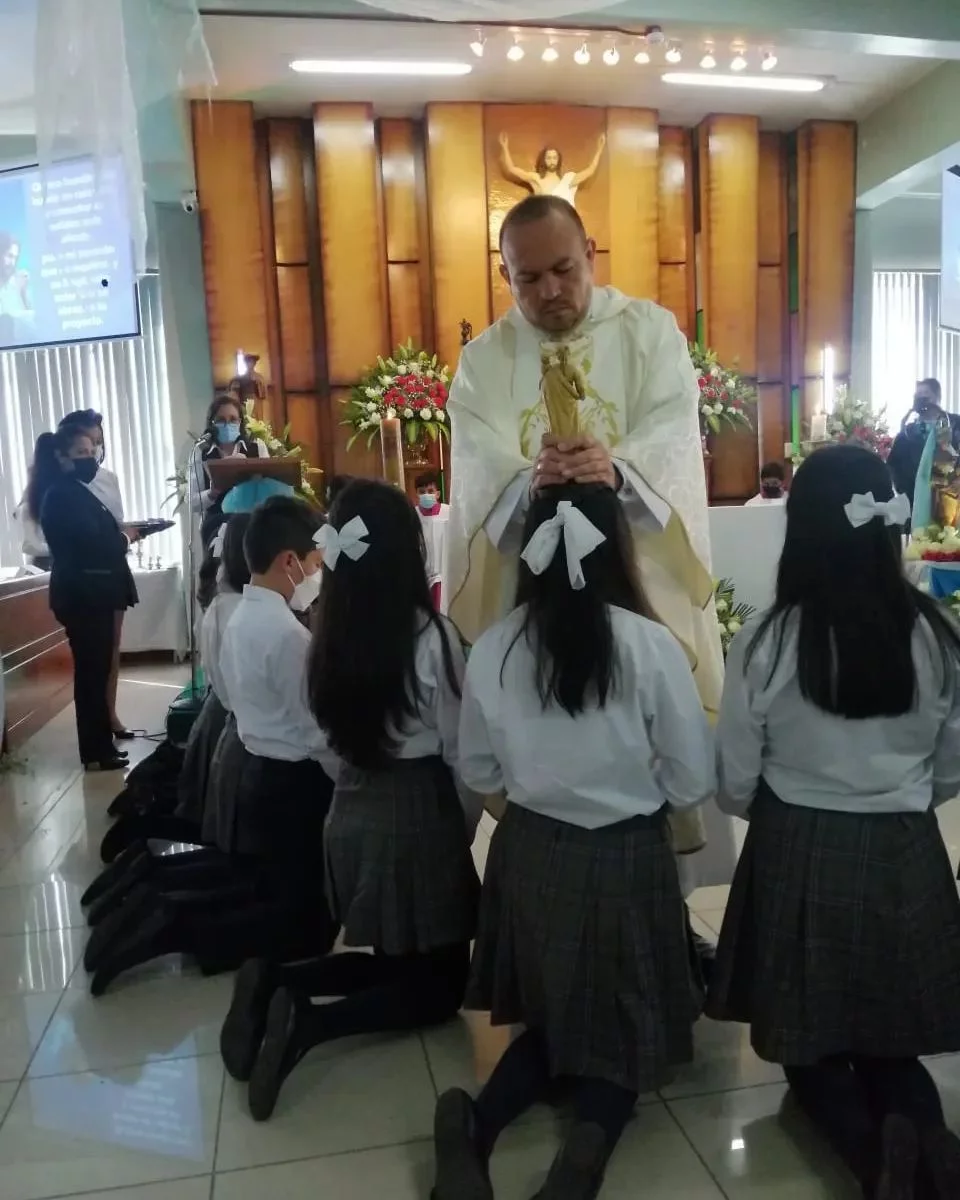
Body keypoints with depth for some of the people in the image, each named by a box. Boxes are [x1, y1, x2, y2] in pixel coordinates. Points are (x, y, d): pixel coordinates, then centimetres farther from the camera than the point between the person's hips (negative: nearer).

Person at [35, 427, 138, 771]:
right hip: (81, 594, -10)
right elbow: (92, 544, -20)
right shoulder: (61, 495, -15)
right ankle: (95, 752, 7)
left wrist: (119, 535, -3)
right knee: (91, 670, -2)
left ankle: (100, 744, 22)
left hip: (89, 592, 10)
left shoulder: (71, 491, 16)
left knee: (95, 668, 13)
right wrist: (125, 539, -5)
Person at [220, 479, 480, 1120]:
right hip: (419, 815, -6)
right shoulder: (433, 635, -18)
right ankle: (314, 1020, -10)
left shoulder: (329, 635, -2)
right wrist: (466, 827, 6)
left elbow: (333, 737, 5)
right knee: (440, 981, 12)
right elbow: (459, 751, -11)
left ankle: (277, 980, 3)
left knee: (392, 961, 24)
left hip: (350, 814, 6)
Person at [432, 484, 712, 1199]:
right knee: (622, 1024, 19)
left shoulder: (493, 648, -9)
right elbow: (694, 782, -7)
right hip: (628, 857, -2)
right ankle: (595, 1134, -9)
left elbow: (479, 773, 4)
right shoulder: (650, 644, -16)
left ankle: (475, 1125, -1)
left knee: (551, 1016, 23)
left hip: (529, 852, 3)